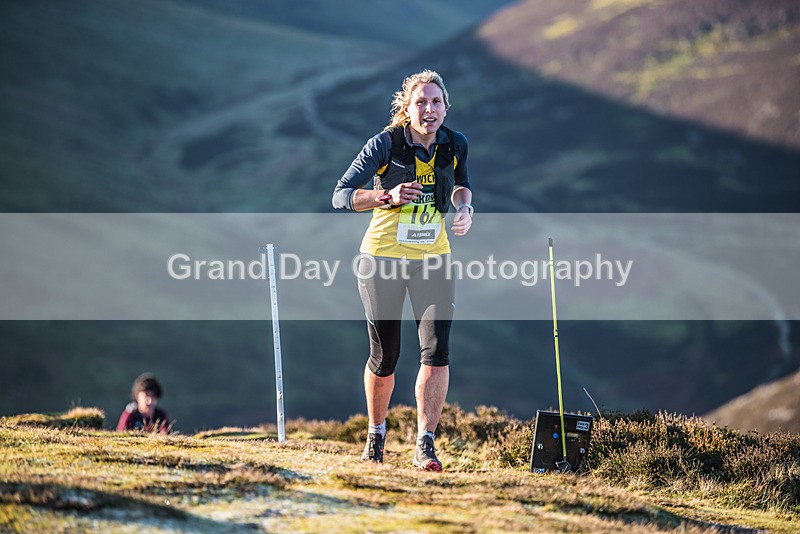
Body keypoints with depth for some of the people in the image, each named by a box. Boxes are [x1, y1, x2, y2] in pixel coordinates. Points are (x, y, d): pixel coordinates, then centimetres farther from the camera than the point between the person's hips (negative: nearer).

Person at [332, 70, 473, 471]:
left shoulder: (455, 145, -2)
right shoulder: (386, 144, -14)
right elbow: (341, 196, -14)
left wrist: (464, 208, -2)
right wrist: (388, 196, -30)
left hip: (433, 258, 2)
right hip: (383, 258, -2)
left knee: (436, 350, -14)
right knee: (384, 357, 6)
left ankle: (425, 444, -9)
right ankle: (376, 433, 31)